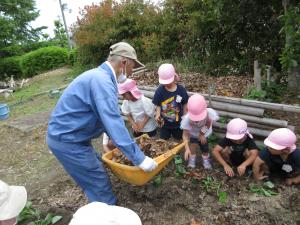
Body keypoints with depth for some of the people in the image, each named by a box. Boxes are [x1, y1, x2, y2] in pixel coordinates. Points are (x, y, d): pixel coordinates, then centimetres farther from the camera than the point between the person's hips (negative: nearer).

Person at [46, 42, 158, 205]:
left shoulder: (99, 75, 7)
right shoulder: (102, 81, -26)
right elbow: (114, 123, -31)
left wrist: (110, 134, 24)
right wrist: (139, 158, -26)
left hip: (65, 134, 10)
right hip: (67, 140, -10)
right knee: (99, 184, 1)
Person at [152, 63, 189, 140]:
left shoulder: (181, 90, -17)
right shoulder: (159, 90, -17)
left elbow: (184, 105, -5)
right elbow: (158, 105, -7)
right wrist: (158, 114, -26)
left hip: (178, 123, 0)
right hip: (164, 123, 0)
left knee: (178, 141, 23)